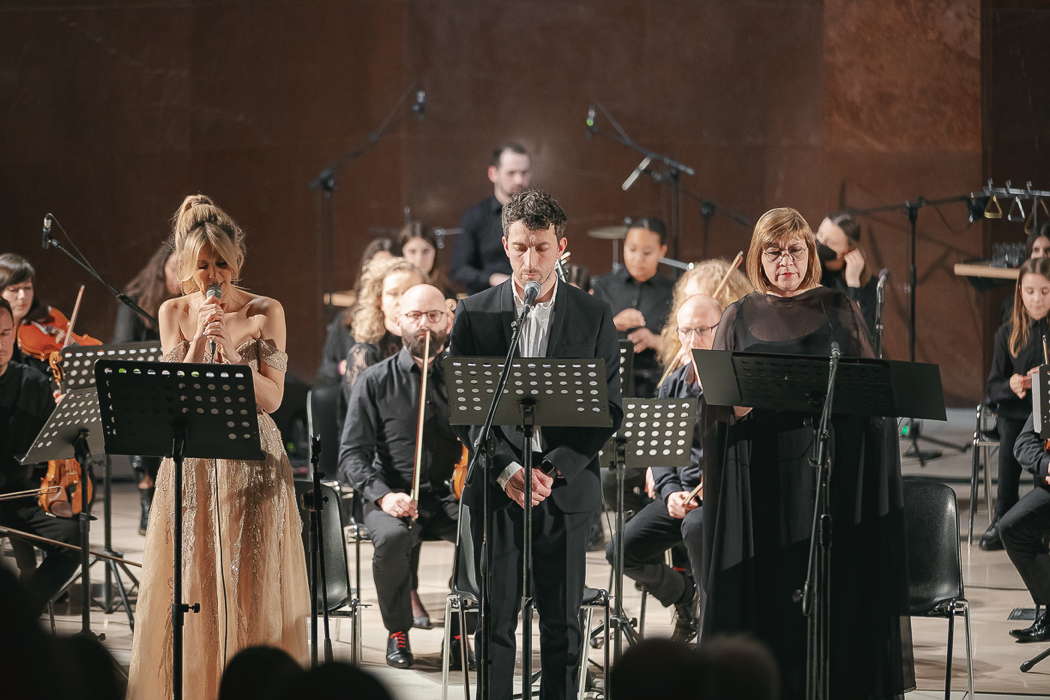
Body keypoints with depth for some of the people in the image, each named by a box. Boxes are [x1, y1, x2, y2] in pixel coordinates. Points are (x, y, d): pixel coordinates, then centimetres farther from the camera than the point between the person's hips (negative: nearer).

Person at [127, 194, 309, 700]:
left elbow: (272, 398, -7)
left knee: (251, 587, -2)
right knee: (189, 585, 1)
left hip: (253, 463, -2)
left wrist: (230, 352, -19)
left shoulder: (265, 313, -2)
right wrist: (199, 341, -14)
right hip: (190, 466, 2)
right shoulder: (174, 313, 5)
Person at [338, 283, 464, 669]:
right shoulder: (376, 381, 5)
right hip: (396, 497, -1)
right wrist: (382, 495, -20)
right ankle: (398, 633, -10)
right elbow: (352, 454, -1)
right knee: (393, 537, -36)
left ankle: (463, 630, -9)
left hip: (454, 494, 1)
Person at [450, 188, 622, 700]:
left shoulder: (594, 317, 4)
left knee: (563, 624, 3)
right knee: (495, 621, 1)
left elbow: (609, 409, 2)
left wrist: (557, 467, -11)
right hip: (495, 486, 0)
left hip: (567, 487, 0)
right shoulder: (475, 313, 4)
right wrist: (506, 468, -12)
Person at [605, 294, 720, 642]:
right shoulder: (673, 386, 14)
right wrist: (671, 492, -6)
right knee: (624, 550, -12)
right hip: (682, 491, 6)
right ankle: (684, 595, 17)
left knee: (695, 527, -39)